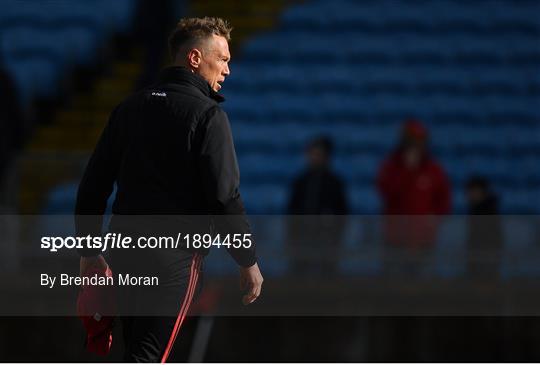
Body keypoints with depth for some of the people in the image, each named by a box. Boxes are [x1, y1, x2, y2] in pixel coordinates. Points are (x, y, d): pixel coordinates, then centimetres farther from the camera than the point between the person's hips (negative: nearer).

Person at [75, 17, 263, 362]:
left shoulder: (130, 107, 11)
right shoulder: (207, 114, -9)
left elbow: (93, 183, 11)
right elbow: (225, 197, -14)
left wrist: (89, 249, 17)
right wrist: (249, 260, -5)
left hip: (124, 254, 7)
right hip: (176, 257, -7)